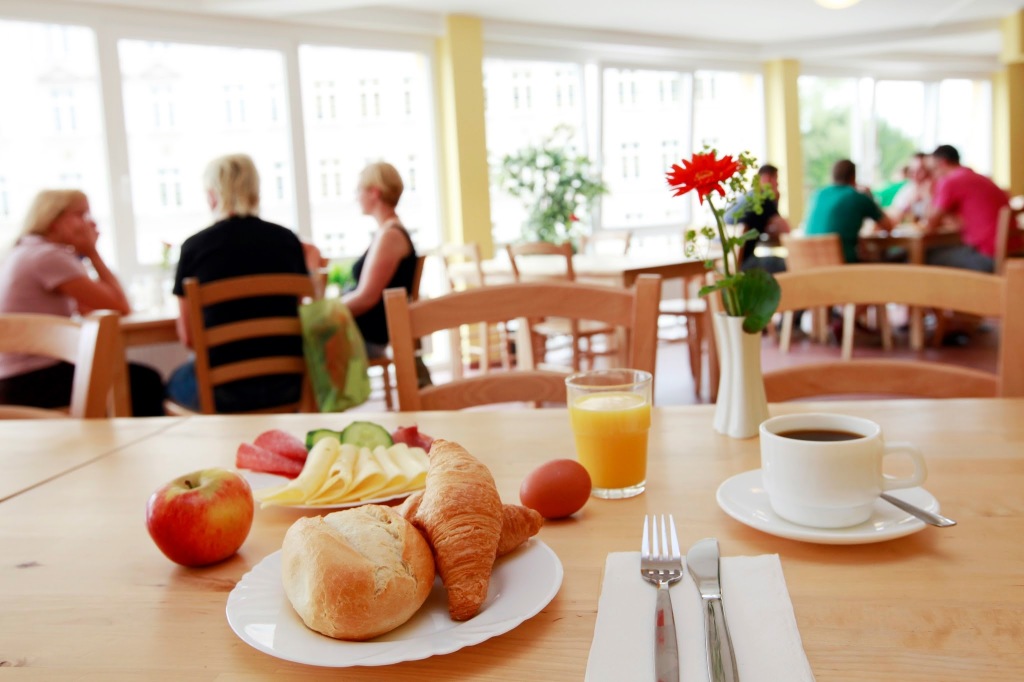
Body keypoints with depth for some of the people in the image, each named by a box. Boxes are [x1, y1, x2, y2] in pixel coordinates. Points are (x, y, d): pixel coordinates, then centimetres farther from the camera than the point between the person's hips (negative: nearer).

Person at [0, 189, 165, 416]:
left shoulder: (23, 253, 14)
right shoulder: (49, 256, -16)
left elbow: (88, 311, 13)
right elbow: (120, 307, -17)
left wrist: (87, 254, 8)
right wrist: (92, 252, -6)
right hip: (32, 383, -10)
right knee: (145, 382, -5)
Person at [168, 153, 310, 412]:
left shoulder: (194, 247, -4)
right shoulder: (288, 240, 3)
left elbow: (188, 336, 2)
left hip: (226, 391, -3)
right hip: (287, 385, 3)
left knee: (176, 381, 29)